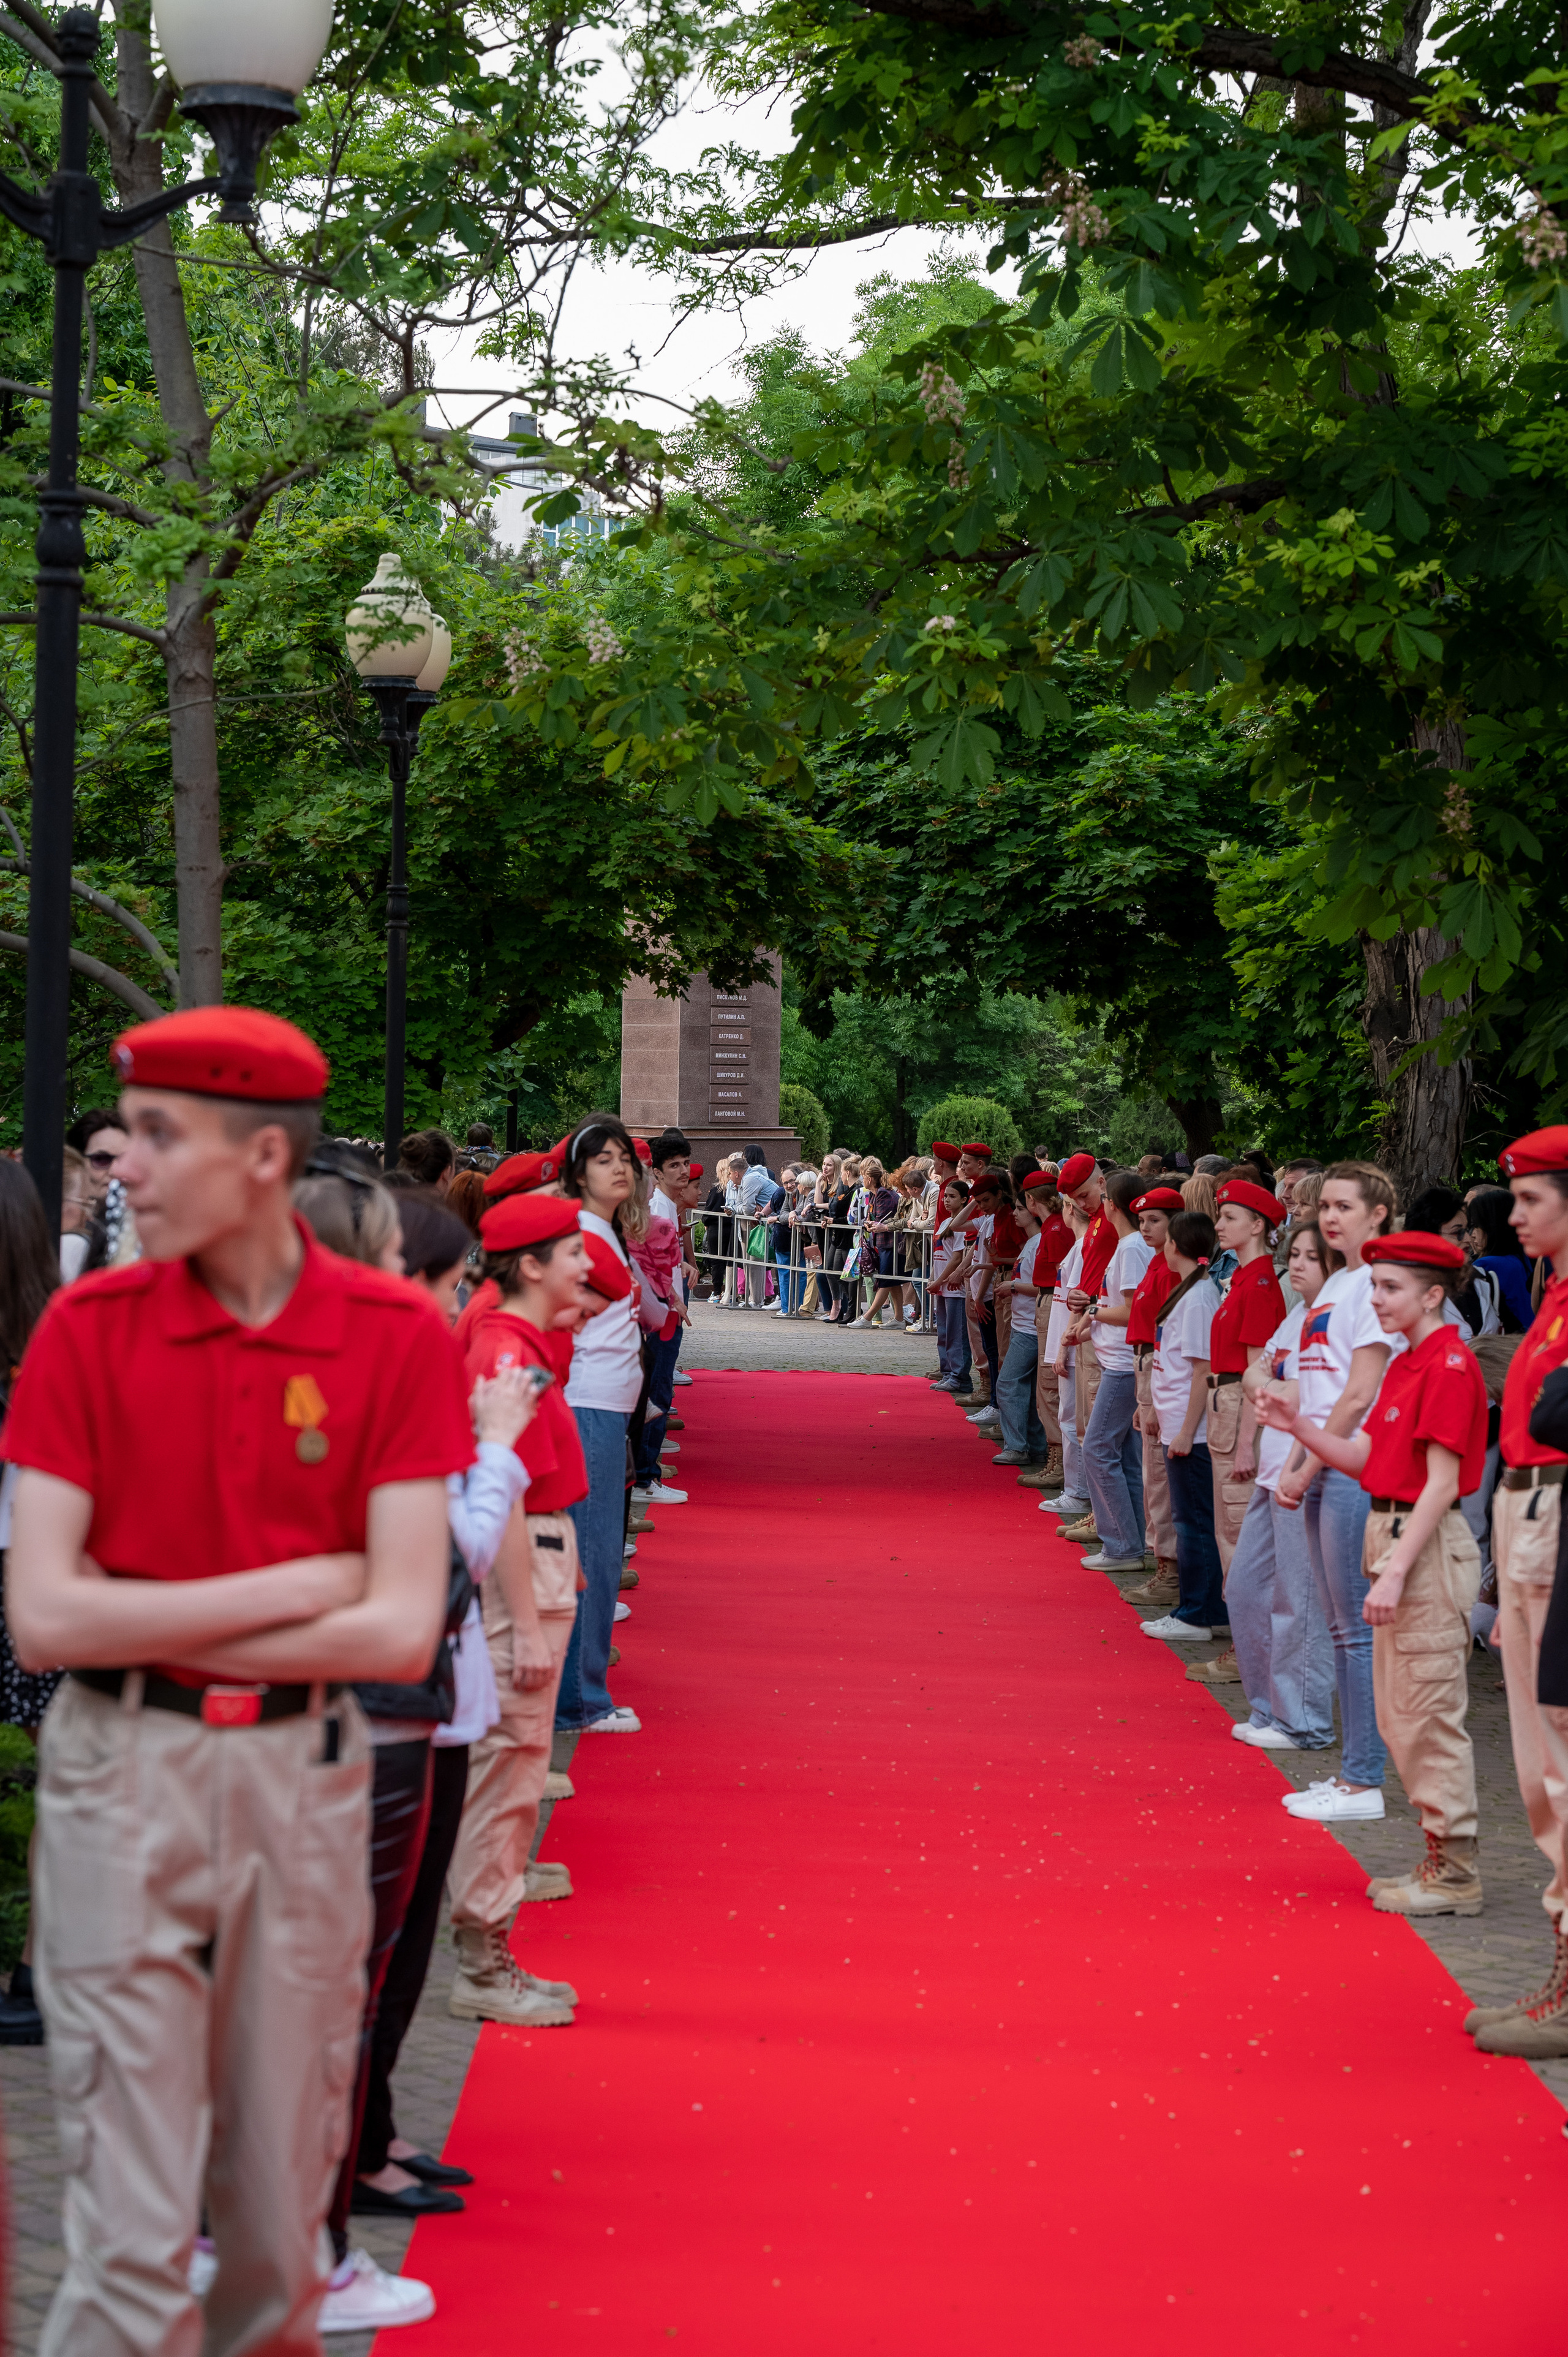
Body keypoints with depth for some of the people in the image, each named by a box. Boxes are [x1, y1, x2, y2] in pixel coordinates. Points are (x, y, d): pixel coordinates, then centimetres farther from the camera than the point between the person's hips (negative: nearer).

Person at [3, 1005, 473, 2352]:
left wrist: (154, 1627, -10)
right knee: (133, 2217, -2)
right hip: (124, 1776, -1)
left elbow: (402, 1631, -10)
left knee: (282, 2204, 12)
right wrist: (293, 1588, -10)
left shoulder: (396, 1338, -4)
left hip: (305, 1772, 1)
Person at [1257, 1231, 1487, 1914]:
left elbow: (1441, 1483, -18)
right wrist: (1297, 1425, 2)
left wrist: (1396, 1571, -21)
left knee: (1429, 1716, -5)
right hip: (1391, 1538, 10)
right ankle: (1442, 1858, 22)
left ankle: (1455, 1876, 2)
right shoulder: (1404, 1365, 15)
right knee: (1400, 1717, 14)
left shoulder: (1449, 1366, -15)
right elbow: (1363, 1455, 15)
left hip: (1427, 1548, -10)